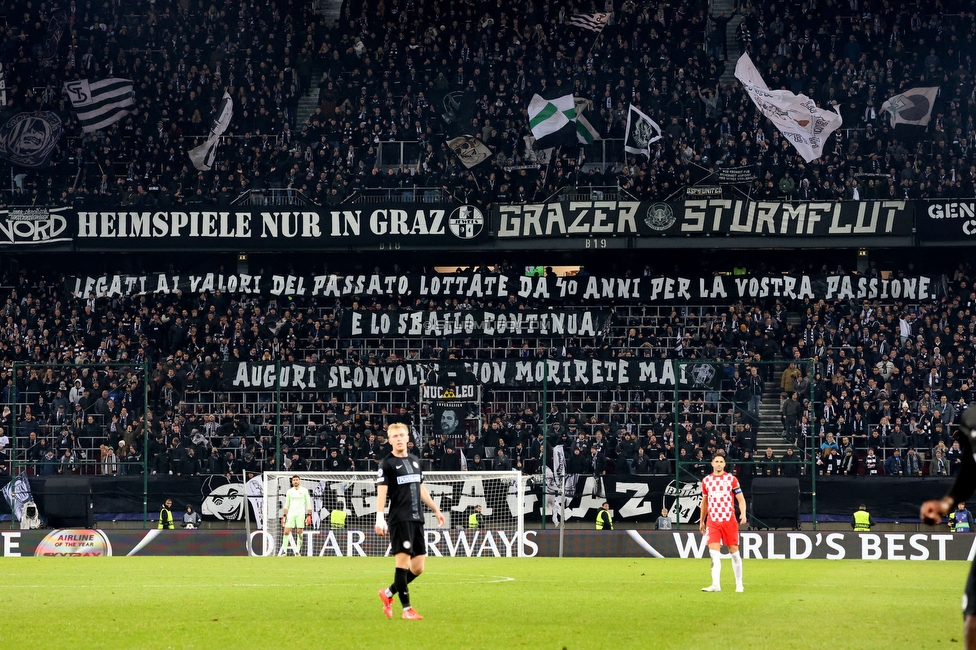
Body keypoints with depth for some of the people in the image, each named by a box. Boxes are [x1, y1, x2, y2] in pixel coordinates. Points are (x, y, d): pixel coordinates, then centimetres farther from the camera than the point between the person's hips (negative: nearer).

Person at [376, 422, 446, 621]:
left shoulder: (415, 461, 17)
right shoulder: (387, 464, -3)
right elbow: (381, 492, -11)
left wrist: (436, 510, 26)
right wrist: (380, 518, -21)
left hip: (417, 519, 7)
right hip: (400, 520, -7)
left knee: (418, 567, 4)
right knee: (403, 561, -9)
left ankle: (388, 593, 22)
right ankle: (406, 608, -5)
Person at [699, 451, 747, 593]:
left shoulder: (732, 479, 0)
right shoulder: (706, 480, 10)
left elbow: (741, 499, 0)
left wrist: (743, 514, -18)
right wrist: (702, 521, 22)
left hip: (729, 521, -2)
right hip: (713, 522, 2)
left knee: (734, 552, 3)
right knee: (714, 553, -12)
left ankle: (739, 585, 14)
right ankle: (716, 585, -17)